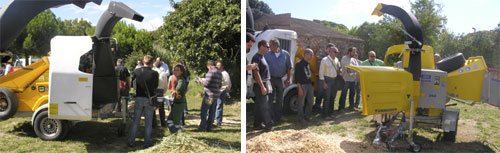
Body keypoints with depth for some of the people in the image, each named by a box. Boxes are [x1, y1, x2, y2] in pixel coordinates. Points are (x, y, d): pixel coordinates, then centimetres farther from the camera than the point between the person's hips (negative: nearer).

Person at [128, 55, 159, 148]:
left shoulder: (137, 71, -6)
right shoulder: (154, 73, -12)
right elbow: (156, 86, 2)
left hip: (138, 98, 2)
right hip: (149, 99, -2)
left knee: (135, 120, 11)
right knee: (148, 121, 8)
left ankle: (131, 141, 14)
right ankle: (147, 142, 12)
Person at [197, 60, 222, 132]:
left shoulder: (211, 71, -13)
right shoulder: (219, 73, 13)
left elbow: (207, 83, -17)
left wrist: (201, 80, 0)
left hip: (209, 94, -8)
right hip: (216, 94, 8)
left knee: (204, 110, -1)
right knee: (212, 111, 11)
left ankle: (203, 127, -2)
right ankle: (209, 127, 15)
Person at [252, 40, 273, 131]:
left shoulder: (262, 57, 16)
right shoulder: (256, 58, -15)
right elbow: (256, 73, -21)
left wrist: (267, 85, 21)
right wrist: (262, 87, -23)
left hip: (264, 84, 10)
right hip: (260, 85, -10)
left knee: (259, 106, 13)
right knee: (264, 107, -4)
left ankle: (257, 124, 19)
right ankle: (269, 125, 1)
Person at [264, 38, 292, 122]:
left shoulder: (285, 54, 2)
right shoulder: (267, 54, -1)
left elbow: (289, 68, 6)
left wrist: (288, 80, 2)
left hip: (280, 79, 2)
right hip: (270, 79, -2)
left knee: (279, 99, 11)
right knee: (270, 99, -2)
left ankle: (278, 116, 21)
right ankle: (270, 117, 4)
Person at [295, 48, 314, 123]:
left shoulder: (308, 64, 13)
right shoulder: (299, 64, -10)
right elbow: (297, 77, -13)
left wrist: (311, 85, 12)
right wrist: (300, 88, -17)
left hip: (309, 85, 8)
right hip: (303, 85, -8)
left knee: (310, 101, 11)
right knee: (301, 103, 1)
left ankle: (307, 116, 24)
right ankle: (301, 118, 14)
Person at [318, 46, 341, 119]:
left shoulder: (336, 60, 12)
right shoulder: (325, 60, -8)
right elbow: (321, 72, -10)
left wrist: (339, 70, 3)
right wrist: (324, 83, -14)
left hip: (334, 80, 7)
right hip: (327, 80, -7)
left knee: (333, 97, 10)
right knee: (327, 97, -7)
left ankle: (330, 113, 22)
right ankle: (325, 114, 2)